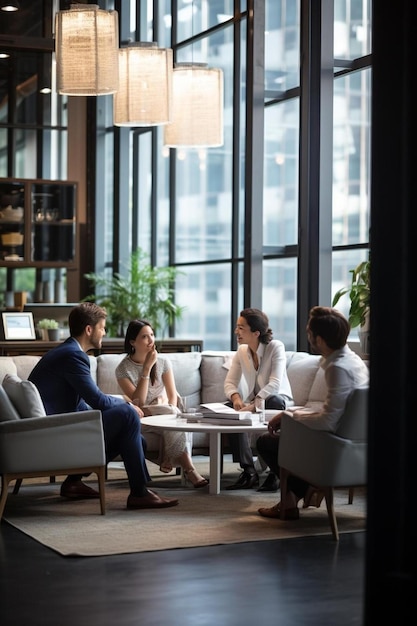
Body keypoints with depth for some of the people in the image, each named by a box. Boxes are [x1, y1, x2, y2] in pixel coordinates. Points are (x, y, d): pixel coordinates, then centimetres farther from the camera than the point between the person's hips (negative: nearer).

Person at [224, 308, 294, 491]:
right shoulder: (241, 351, 0)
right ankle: (249, 472, -20)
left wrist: (254, 404, -40)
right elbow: (230, 382, -3)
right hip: (253, 402, 5)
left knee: (274, 402, -39)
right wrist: (235, 397, -27)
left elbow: (274, 384, -28)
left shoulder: (276, 347, -17)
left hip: (279, 399, -5)